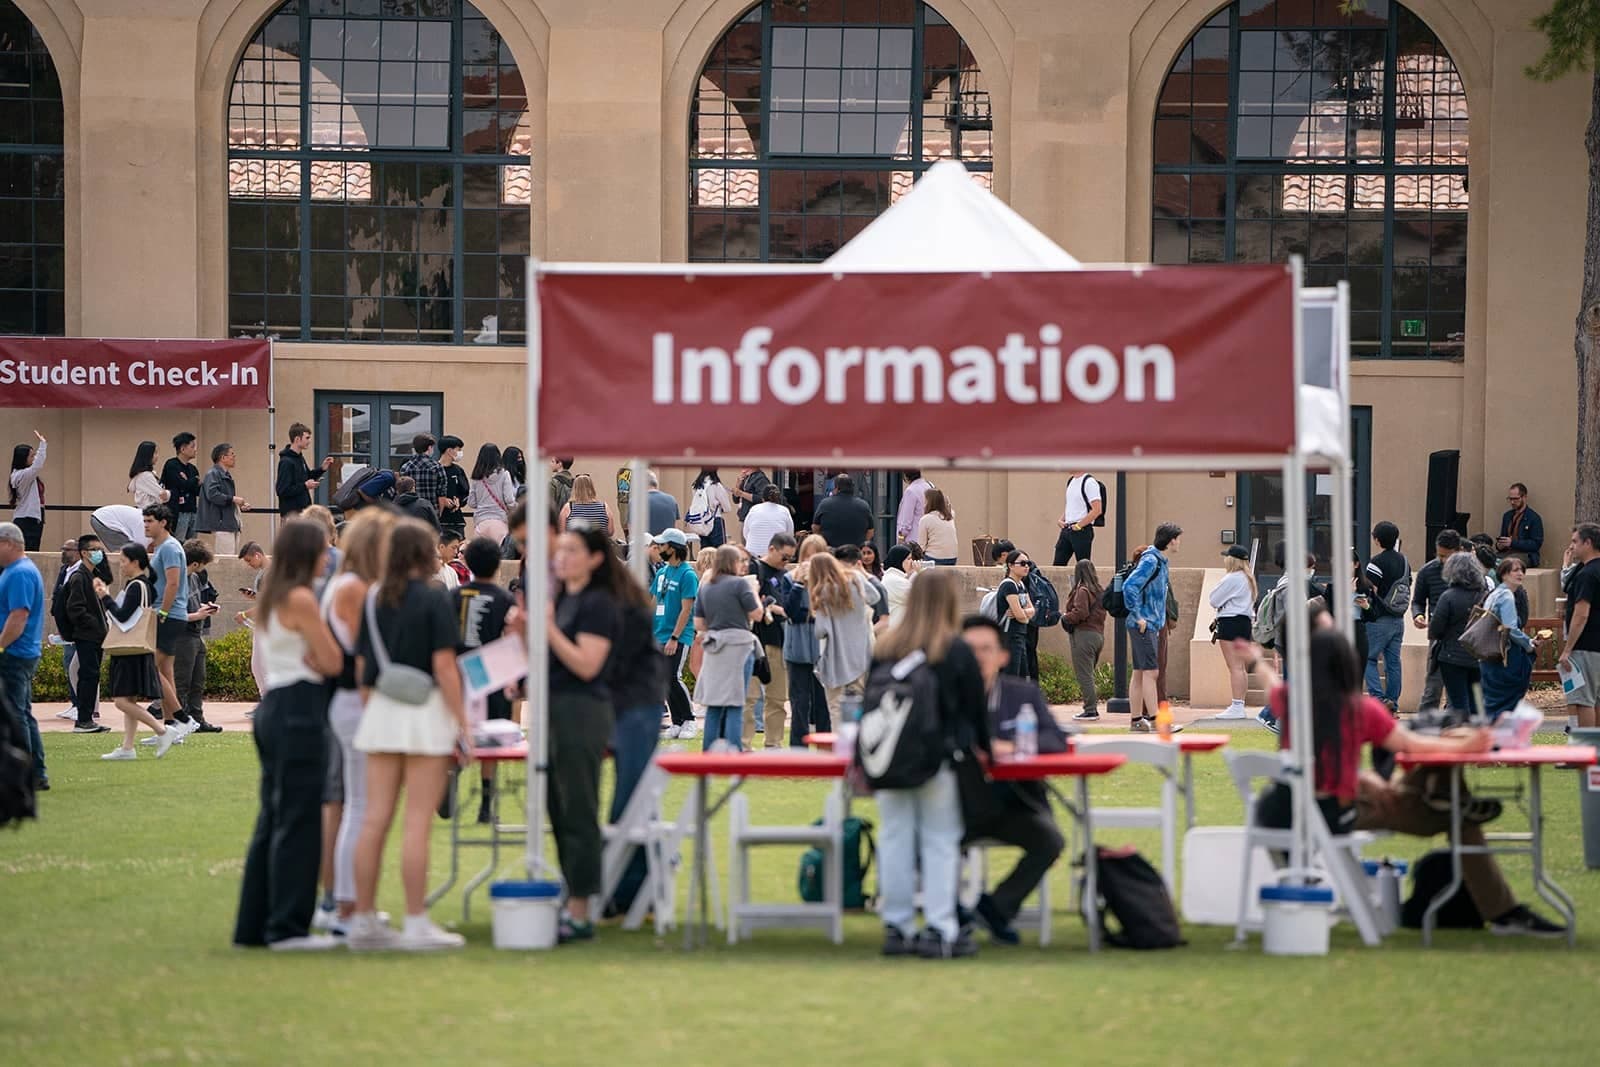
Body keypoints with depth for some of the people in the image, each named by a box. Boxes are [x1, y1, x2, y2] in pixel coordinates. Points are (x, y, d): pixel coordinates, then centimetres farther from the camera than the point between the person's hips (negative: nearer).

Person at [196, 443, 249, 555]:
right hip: (220, 526, -10)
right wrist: (233, 499, -20)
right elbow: (212, 494, -22)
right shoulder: (213, 474, -7)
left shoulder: (227, 475, 22)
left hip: (231, 525, 10)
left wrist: (240, 507, 13)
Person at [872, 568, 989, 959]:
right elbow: (976, 707, 1)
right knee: (940, 842, -1)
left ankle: (897, 927, 10)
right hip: (940, 761, -4)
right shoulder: (957, 652, -6)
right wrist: (983, 749, 18)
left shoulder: (885, 649, 4)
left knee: (895, 840, 7)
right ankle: (939, 930, -4)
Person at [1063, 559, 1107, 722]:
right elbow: (1101, 613, 14)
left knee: (1084, 675, -4)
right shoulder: (1098, 591, 12)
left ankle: (1090, 710, -5)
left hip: (1084, 634, -9)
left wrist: (1065, 616, -3)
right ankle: (1093, 708, 16)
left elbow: (1081, 613, -20)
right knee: (1089, 674, 16)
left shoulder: (1082, 591, -13)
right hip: (1099, 634, 9)